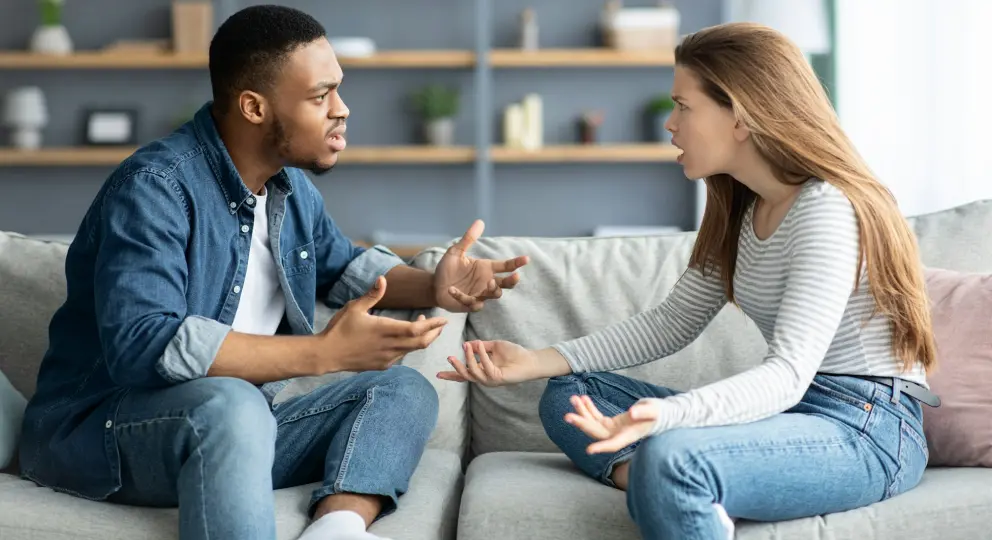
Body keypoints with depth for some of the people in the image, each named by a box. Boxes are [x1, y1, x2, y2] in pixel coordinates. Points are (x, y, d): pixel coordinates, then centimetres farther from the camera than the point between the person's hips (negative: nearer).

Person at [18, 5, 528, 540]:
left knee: (403, 389, -3)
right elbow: (141, 345, -34)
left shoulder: (291, 186, 5)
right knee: (229, 402, -38)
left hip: (240, 424, 8)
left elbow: (342, 264, 25)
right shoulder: (155, 186, -21)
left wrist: (432, 287, 2)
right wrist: (323, 352, -33)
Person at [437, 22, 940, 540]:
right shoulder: (741, 210, 11)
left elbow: (787, 374, -25)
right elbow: (672, 322, 13)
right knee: (569, 396, 4)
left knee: (670, 456, -38)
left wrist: (663, 415, -42)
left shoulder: (827, 210, -18)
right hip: (789, 409, 10)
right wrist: (537, 362, 3)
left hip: (867, 430, -10)